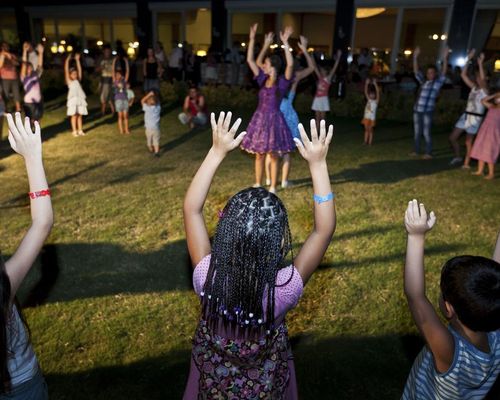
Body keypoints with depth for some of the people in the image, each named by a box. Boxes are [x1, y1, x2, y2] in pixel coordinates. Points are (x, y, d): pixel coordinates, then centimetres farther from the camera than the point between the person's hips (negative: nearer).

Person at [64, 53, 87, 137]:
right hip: (73, 100, -4)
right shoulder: (69, 81, 3)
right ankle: (74, 131, 5)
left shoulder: (78, 80, 12)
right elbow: (66, 71, -5)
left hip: (80, 99, 4)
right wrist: (67, 60, -9)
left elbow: (79, 69, 10)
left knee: (80, 115, 7)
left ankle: (80, 130, 14)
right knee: (74, 116, 0)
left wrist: (77, 60, 6)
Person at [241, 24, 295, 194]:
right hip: (259, 118, 5)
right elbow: (250, 60, 2)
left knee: (273, 156, 5)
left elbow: (290, 64, -26)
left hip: (274, 119, -4)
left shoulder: (282, 82, -9)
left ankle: (272, 187, 17)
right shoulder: (262, 79, 4)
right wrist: (252, 39, -3)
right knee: (259, 154, 12)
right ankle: (257, 184, 24)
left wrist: (285, 43, -29)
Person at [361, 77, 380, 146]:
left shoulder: (376, 101, -3)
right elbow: (365, 92, 3)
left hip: (372, 118, -4)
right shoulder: (368, 100, 8)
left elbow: (378, 93, -13)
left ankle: (370, 142, 7)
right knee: (366, 129, 9)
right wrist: (366, 84, -6)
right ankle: (365, 141, 15)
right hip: (366, 117, 4)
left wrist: (375, 84, -18)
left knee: (370, 130, 2)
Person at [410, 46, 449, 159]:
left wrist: (445, 58, -19)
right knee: (417, 132, 11)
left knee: (426, 133, -3)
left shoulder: (438, 82, 2)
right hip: (417, 110, 5)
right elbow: (416, 70, 14)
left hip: (427, 111, -5)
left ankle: (428, 153, 4)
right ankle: (416, 151, 20)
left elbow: (443, 72, -11)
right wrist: (415, 57, 6)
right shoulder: (423, 81, 14)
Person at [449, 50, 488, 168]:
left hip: (475, 118, -6)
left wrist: (480, 64, -27)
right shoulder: (473, 88, 11)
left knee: (468, 142, -2)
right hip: (465, 116, 6)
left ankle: (466, 164, 9)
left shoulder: (484, 90, -5)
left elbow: (483, 79, -26)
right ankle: (457, 157, 23)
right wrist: (468, 59, 2)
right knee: (452, 137, 4)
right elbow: (463, 75, 8)